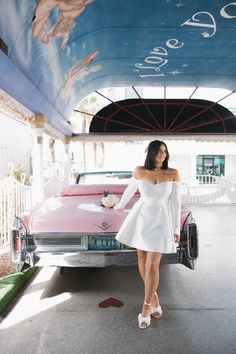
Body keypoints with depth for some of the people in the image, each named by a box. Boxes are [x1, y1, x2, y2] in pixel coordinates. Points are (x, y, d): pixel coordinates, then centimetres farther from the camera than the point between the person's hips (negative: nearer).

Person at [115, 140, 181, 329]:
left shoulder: (173, 173, -7)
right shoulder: (139, 171, -5)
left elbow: (175, 202, -4)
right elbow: (130, 190, 12)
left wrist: (176, 229, -3)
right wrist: (119, 206, 26)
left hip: (161, 220, -2)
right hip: (141, 216, 2)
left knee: (152, 265, -5)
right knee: (142, 258, 10)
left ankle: (146, 307, 12)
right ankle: (154, 298, 29)